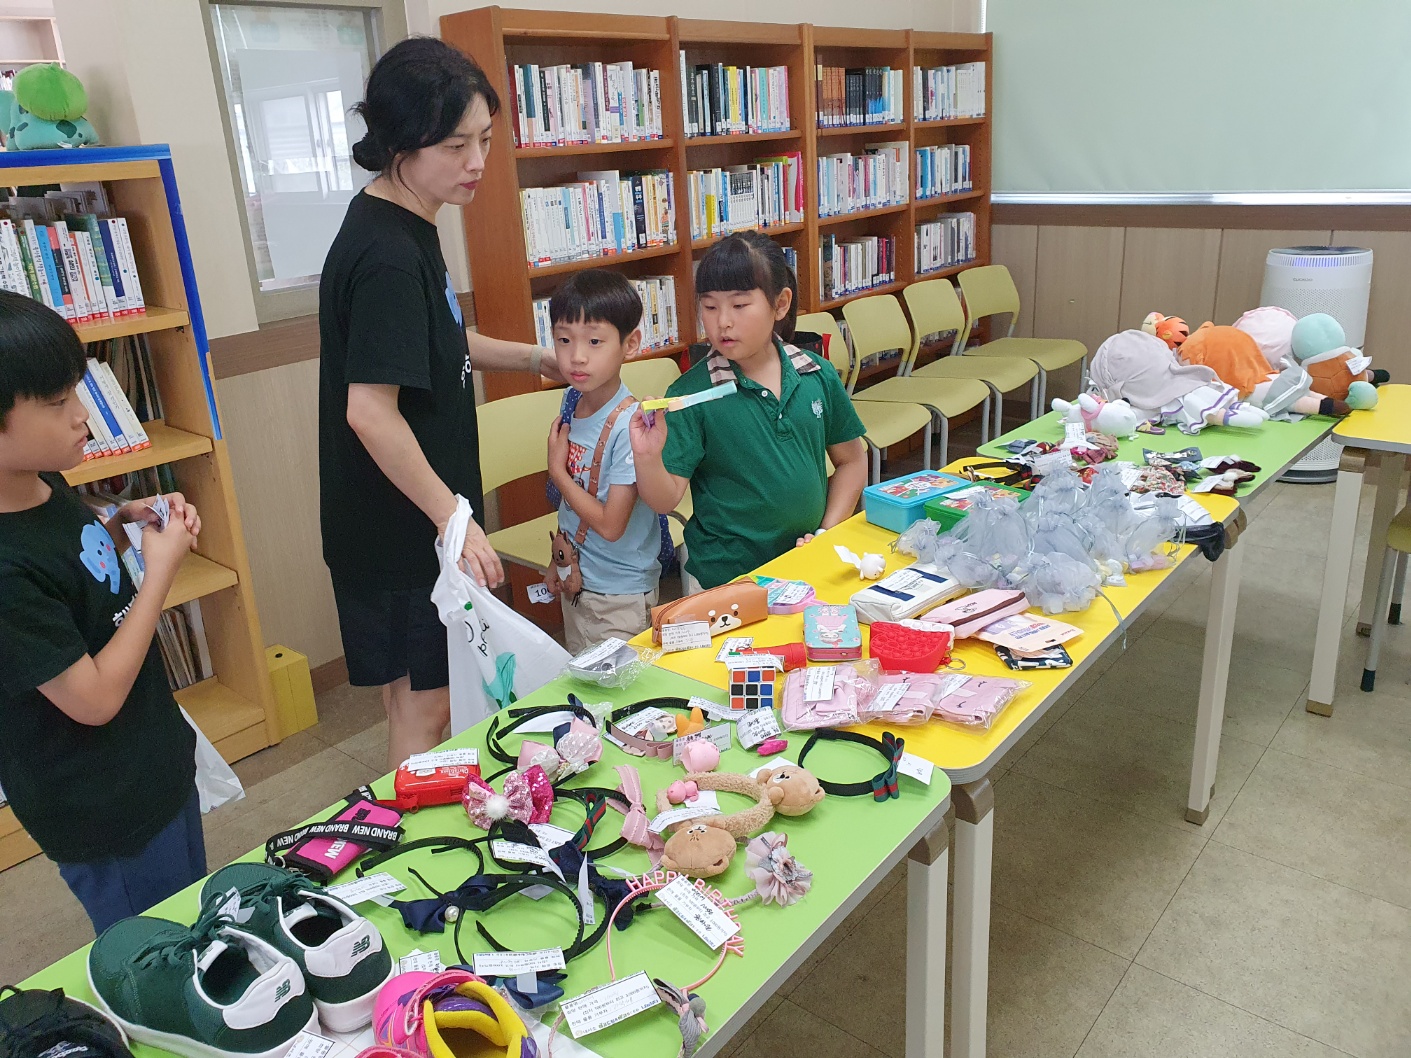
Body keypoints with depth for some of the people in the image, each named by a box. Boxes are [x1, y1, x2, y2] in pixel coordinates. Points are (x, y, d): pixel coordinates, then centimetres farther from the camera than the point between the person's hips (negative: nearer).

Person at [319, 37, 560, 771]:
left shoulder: (403, 226, 7)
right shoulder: (387, 255, -24)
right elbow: (369, 410, -27)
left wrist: (534, 359, 14)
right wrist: (454, 517, -20)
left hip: (417, 516, 10)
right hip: (401, 524, -10)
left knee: (415, 694, 24)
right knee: (424, 706, 6)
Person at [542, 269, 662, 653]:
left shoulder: (629, 424, -25)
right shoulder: (573, 407, -3)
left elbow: (611, 525, -24)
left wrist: (557, 471, -16)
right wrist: (560, 563, 10)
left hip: (619, 596, -7)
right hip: (575, 585, 7)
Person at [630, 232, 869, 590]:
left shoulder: (817, 375, -4)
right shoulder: (691, 393, -13)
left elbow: (851, 460, 7)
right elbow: (665, 500, -13)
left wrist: (827, 534, -2)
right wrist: (648, 457, -32)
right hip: (725, 580, -3)